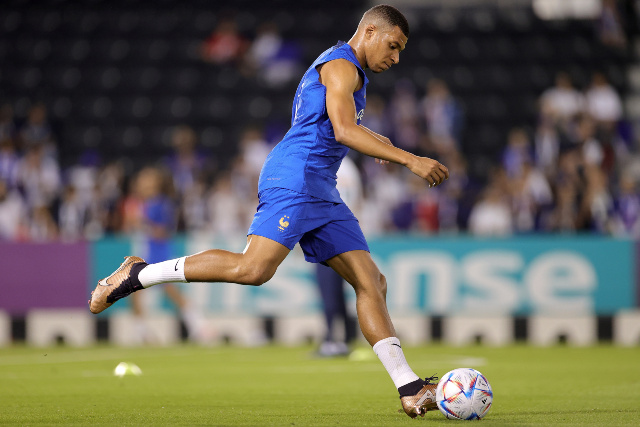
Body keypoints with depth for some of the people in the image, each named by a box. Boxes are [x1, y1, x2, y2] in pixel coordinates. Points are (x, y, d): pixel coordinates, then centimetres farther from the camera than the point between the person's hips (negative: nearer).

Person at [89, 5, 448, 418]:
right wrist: (410, 159, -22)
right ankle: (137, 274, -14)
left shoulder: (343, 69, 27)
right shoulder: (341, 65, -4)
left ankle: (411, 391, -5)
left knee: (372, 282, 0)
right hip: (294, 178, -10)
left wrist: (375, 143, 41)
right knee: (253, 268, -26)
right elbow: (344, 131, -19)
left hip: (321, 193, 10)